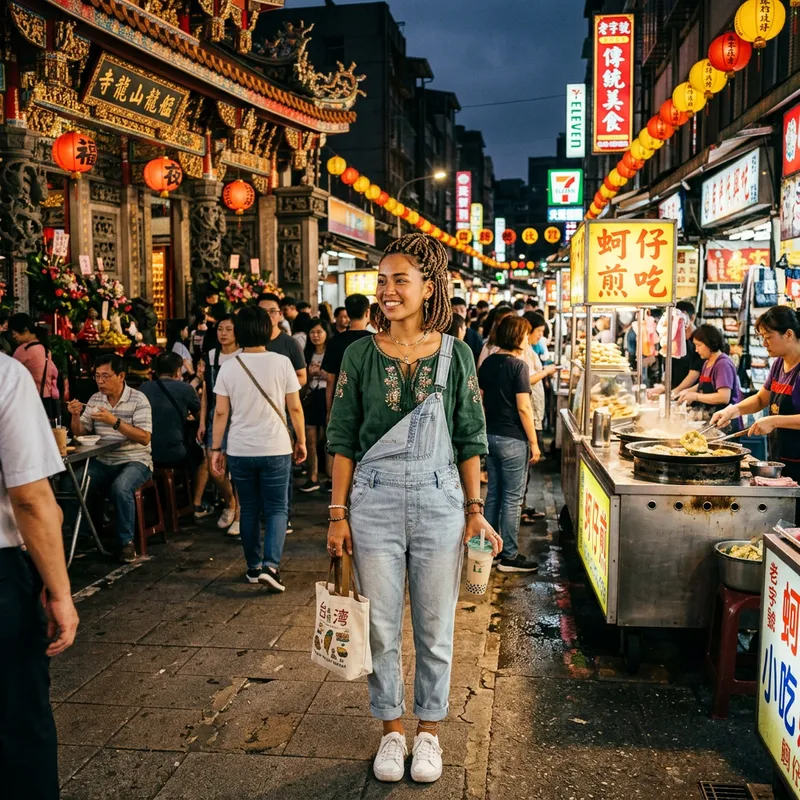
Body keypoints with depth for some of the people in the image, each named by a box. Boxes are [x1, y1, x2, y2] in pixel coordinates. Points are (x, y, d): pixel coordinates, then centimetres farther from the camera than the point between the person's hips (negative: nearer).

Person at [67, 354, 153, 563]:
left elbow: (144, 438, -18)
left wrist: (115, 422, -28)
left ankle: (127, 542, -15)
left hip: (134, 461, -5)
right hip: (103, 461, 5)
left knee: (120, 488, -34)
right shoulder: (95, 399, 8)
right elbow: (80, 433, 11)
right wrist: (75, 415, -10)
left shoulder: (138, 399, -9)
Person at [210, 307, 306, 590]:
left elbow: (221, 412, -1)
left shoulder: (228, 366, -2)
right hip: (275, 449, -2)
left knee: (249, 510, 15)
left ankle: (253, 567, 23)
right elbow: (295, 408, -4)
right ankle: (270, 565, -9)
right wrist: (301, 441, 8)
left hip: (239, 451, 2)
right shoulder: (281, 362, -7)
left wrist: (216, 448, 7)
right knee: (277, 509, 7)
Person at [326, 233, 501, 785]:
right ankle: (392, 729, 30)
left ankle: (429, 729, 31)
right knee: (382, 626, 10)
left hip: (439, 501, 0)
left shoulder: (455, 354, -1)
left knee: (435, 627, 11)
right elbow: (343, 440, 2)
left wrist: (475, 509, -2)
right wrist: (338, 514, -1)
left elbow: (469, 440, 3)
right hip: (374, 501, 1)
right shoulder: (361, 354, 0)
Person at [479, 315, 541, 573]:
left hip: (491, 436, 7)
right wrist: (534, 442, -11)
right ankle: (509, 556, 9)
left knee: (493, 494, 15)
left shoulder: (487, 363, 6)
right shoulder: (518, 366, -15)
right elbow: (523, 408, -17)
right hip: (512, 439, -7)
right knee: (512, 498, 1)